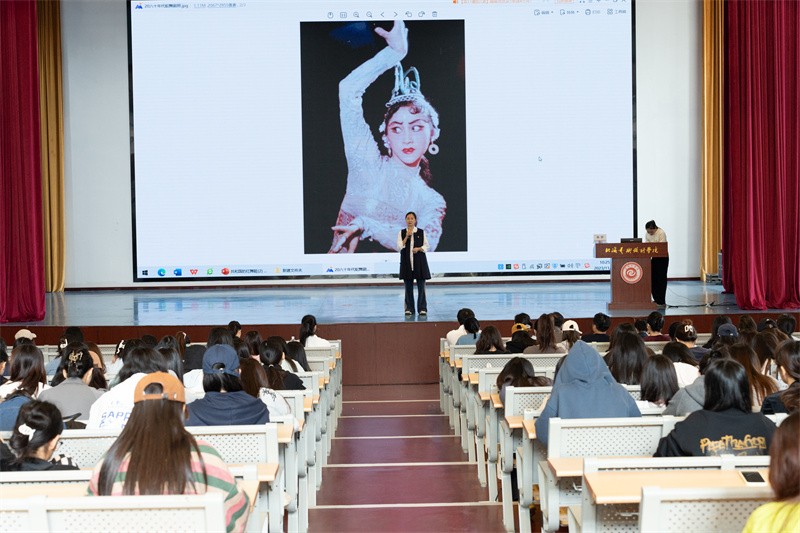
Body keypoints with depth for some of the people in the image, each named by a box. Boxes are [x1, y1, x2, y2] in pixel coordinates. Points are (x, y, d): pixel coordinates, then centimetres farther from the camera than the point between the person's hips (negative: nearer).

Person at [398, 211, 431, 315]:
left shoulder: (421, 232, 4)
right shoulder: (401, 233, 5)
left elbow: (427, 246, 6)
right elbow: (399, 247, -4)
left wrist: (418, 248, -12)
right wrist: (407, 236, -11)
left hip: (419, 261, -1)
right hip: (406, 261, 1)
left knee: (421, 285, -2)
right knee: (408, 286, 4)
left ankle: (422, 308, 5)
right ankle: (409, 308, 12)